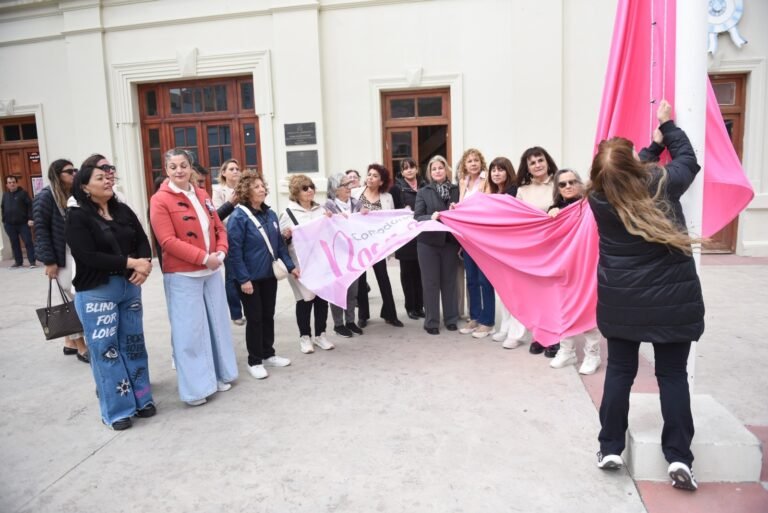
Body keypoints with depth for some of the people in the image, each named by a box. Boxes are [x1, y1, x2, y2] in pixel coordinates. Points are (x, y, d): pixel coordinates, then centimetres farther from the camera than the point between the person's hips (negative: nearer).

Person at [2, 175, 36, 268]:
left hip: (23, 223, -5)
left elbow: (30, 206, -7)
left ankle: (32, 261, -3)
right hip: (9, 225, 5)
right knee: (14, 243, 10)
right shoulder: (5, 195, 13)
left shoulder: (23, 193, -2)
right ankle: (18, 262, 18)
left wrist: (30, 218, -15)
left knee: (28, 242, -6)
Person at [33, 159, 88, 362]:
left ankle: (70, 343, 26)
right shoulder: (46, 197, -9)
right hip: (61, 257, -7)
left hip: (78, 255, 7)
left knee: (74, 301, 13)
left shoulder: (75, 196, 10)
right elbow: (41, 230, -12)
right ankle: (81, 347, 7)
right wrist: (49, 261, -16)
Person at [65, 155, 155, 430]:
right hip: (95, 293, -5)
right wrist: (132, 263, -20)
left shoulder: (123, 210, 8)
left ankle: (141, 399, 26)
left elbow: (143, 241, 4)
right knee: (106, 350, 4)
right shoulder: (77, 217, -8)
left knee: (134, 344, 13)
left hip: (130, 287, 5)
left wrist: (144, 265, -17)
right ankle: (116, 409, 16)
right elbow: (88, 256, -18)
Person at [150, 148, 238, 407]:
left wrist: (220, 253, -7)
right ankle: (195, 387, 12)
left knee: (217, 324, 14)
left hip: (212, 271, 6)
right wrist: (204, 257, -21)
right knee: (189, 331, 0)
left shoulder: (202, 195, 10)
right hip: (182, 276, -6)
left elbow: (219, 228, 12)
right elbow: (168, 241, -17)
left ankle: (220, 374, 29)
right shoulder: (160, 200, -10)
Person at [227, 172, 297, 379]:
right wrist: (243, 279, -20)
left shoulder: (270, 214, 6)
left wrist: (290, 266, 5)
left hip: (269, 275, 6)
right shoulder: (238, 217, -15)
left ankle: (268, 354, 31)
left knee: (268, 316, 15)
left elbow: (279, 244, 12)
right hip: (250, 278, -6)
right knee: (254, 319, 4)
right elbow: (234, 251, -18)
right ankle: (254, 361, 19)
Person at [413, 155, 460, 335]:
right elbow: (417, 217, -4)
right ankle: (431, 322, 12)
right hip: (428, 242, -1)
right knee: (430, 282, 4)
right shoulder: (423, 192, 3)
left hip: (450, 241, 1)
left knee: (450, 280, 10)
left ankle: (451, 319, 22)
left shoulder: (456, 190, 5)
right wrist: (431, 217, -22)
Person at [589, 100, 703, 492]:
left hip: (621, 302, 1)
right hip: (672, 300, -1)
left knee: (620, 371, 12)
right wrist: (668, 126, 21)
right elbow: (688, 160, 10)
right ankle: (679, 458, 10)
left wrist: (656, 142, 19)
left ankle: (610, 448, 18)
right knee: (673, 375, 8)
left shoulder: (599, 199, -9)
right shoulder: (663, 184, -13)